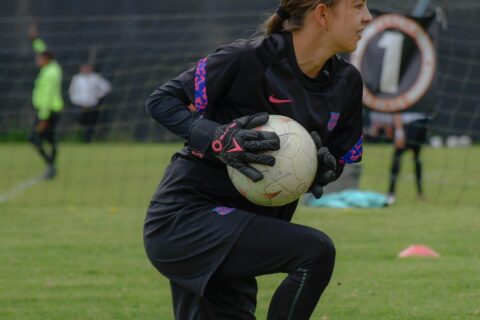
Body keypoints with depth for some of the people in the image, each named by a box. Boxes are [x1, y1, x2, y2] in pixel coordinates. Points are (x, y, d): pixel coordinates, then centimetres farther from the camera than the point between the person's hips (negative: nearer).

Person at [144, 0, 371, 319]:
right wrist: (219, 139, -28)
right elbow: (161, 101, -12)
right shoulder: (250, 59, -17)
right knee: (315, 252, -25)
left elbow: (341, 158, 15)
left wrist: (325, 166, -10)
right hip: (183, 220, -8)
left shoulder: (346, 82, 3)